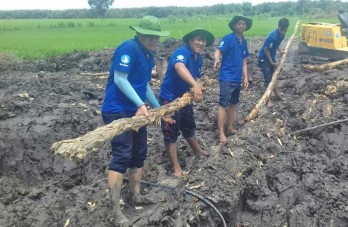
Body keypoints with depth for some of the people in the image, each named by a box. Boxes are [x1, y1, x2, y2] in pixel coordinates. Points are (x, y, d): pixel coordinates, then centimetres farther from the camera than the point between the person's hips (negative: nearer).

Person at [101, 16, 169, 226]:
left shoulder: (149, 55, 12)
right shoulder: (129, 48, -16)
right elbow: (119, 79, -21)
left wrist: (158, 108, 24)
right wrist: (141, 104, -23)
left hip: (136, 111, 10)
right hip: (117, 111, -10)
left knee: (139, 153, 15)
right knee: (122, 156, -13)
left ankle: (136, 195, 32)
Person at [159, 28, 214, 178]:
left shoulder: (199, 59, 5)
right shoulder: (182, 52, -24)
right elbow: (179, 67, -46)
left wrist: (196, 90, -9)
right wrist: (195, 85, -60)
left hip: (184, 97, 9)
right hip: (170, 99, -9)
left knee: (189, 127, 27)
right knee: (171, 133, 0)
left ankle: (197, 150, 50)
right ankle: (176, 167, 10)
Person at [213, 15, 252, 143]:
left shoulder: (244, 42, 11)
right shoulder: (228, 38, -10)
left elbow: (243, 61, 16)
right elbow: (218, 52, -22)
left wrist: (245, 77, 10)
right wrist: (217, 60, -45)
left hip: (237, 79, 8)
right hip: (226, 78, -8)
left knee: (233, 104, 16)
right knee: (223, 105, -8)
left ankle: (230, 128, 29)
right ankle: (221, 133, -3)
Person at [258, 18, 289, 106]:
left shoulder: (281, 34, -6)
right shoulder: (273, 36, -31)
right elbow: (266, 50, -23)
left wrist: (280, 51, -1)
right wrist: (272, 62, -16)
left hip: (271, 57, 8)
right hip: (264, 58, -8)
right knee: (268, 79, -6)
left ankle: (276, 93, 36)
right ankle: (268, 99, 4)